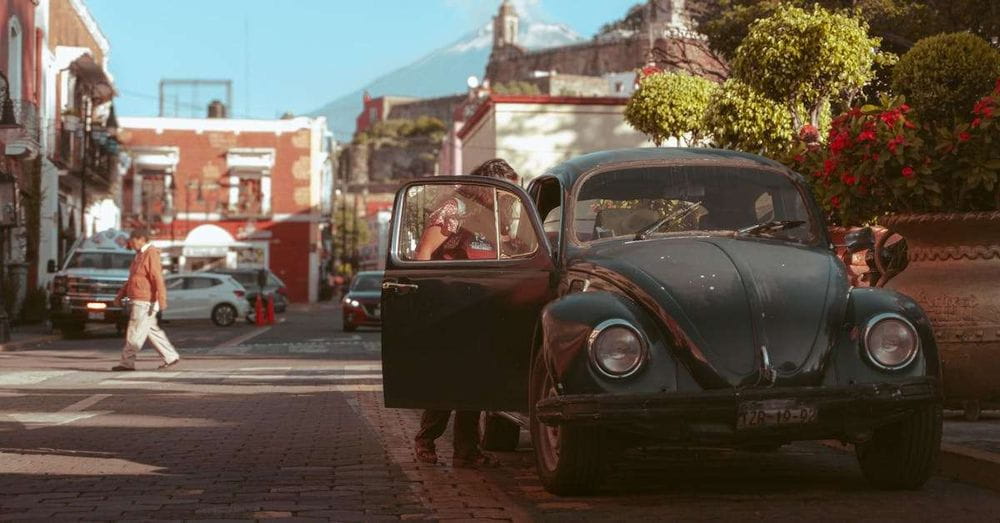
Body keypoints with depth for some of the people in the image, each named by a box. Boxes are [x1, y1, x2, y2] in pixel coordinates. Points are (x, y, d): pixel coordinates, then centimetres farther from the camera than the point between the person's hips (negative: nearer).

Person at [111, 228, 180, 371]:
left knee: (135, 333, -7)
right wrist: (120, 295, 20)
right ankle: (171, 357, 16)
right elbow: (132, 279, 24)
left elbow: (158, 278, -21)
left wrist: (162, 300, -26)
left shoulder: (151, 254, -14)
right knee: (153, 331, 12)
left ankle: (127, 362, -4)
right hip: (138, 301, 10)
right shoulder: (139, 255, 17)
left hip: (145, 302, -10)